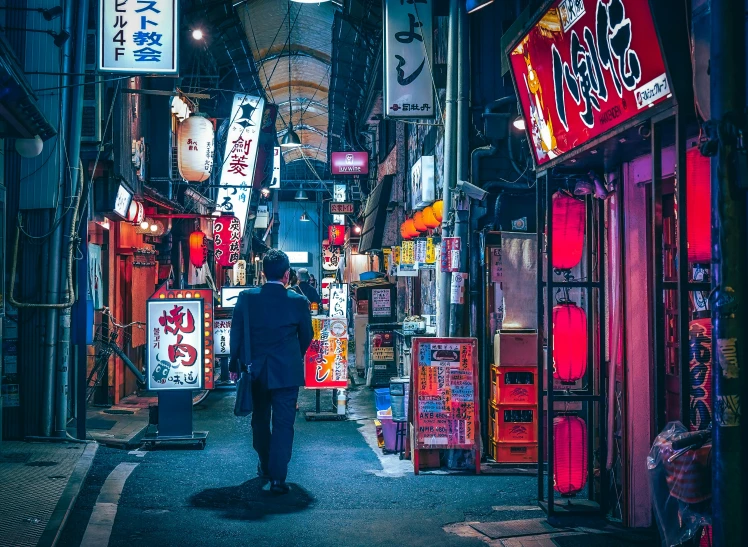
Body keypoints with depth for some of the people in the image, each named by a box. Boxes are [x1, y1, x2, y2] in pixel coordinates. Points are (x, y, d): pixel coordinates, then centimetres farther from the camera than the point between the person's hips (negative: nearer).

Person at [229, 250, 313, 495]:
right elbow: (306, 337, 4)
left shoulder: (246, 298, -6)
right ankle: (277, 477, -4)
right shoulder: (298, 302, -8)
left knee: (260, 420, 20)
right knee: (283, 424, 1)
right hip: (287, 373, -2)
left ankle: (265, 466, 36)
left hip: (256, 371, 2)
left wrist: (235, 364, 11)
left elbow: (236, 334, -1)